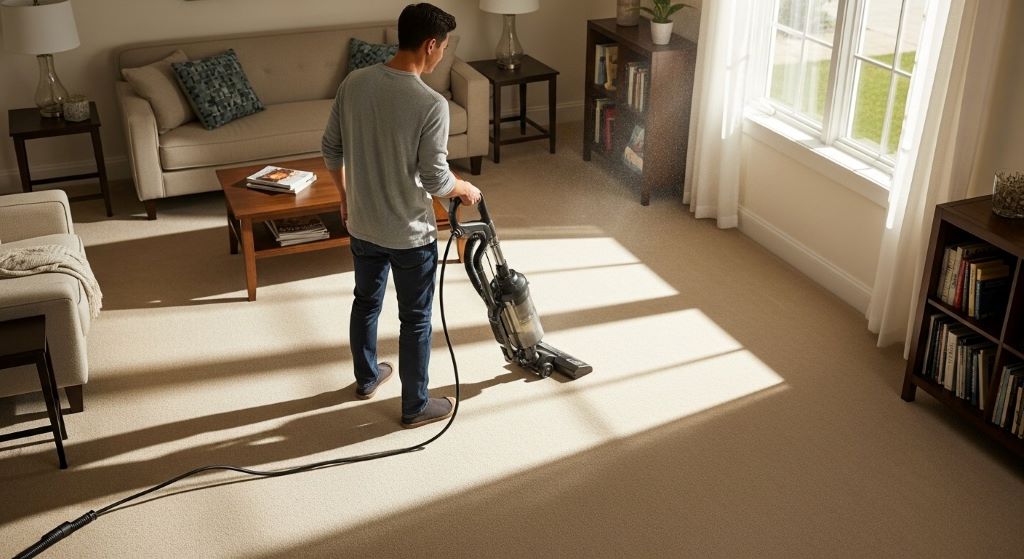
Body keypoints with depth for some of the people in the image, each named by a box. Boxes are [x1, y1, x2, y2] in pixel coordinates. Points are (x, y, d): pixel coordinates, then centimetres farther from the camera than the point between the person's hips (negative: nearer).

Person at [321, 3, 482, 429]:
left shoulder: (353, 82, -6)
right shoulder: (431, 104, -25)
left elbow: (331, 150, 3)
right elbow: (435, 180, -22)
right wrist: (466, 189, 0)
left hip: (362, 225, 6)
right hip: (410, 234, -6)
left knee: (365, 302, 26)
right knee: (415, 320, 11)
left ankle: (367, 378, 46)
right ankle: (416, 407, 26)